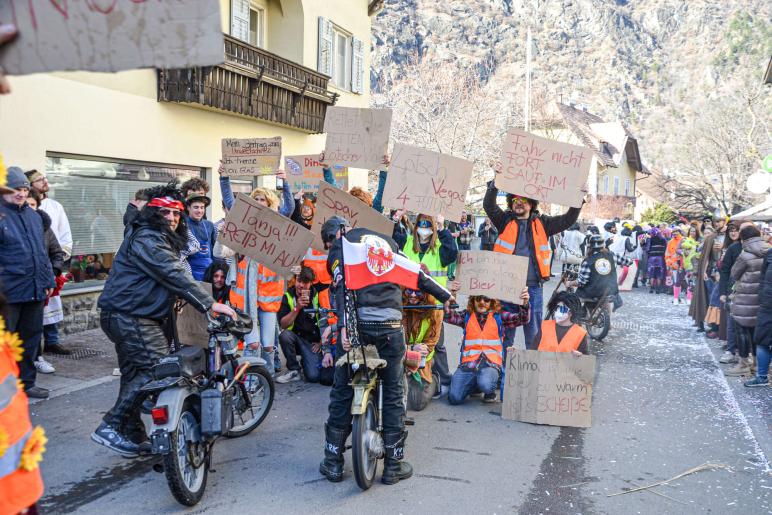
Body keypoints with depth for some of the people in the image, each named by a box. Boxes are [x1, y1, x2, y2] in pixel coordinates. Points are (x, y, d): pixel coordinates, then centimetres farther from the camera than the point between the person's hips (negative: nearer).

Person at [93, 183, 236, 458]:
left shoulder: (161, 239, 20)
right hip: (130, 318, -11)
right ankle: (110, 427, -10)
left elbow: (173, 274, 24)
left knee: (135, 373, 14)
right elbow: (174, 276, -25)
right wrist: (211, 304, -26)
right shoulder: (146, 239, -16)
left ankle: (134, 436, 22)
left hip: (128, 316, 11)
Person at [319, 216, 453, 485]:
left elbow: (340, 285, -7)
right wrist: (444, 295, 31)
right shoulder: (385, 239, 23)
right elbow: (414, 273, 22)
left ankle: (333, 462, 16)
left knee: (342, 393, 9)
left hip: (358, 322, -3)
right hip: (390, 325, 3)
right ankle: (394, 465, 15)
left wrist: (343, 325, -17)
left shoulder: (341, 245, 9)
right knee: (394, 393, 11)